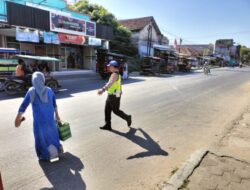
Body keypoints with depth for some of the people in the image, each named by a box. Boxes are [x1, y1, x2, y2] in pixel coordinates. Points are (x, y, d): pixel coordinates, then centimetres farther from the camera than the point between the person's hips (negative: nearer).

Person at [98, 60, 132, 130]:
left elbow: (110, 83, -43)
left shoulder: (114, 74, -22)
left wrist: (103, 90, -58)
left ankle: (127, 118, 24)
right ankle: (108, 125, 15)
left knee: (116, 111, 5)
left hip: (114, 96, -10)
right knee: (107, 110, 9)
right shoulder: (116, 74, 11)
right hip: (111, 96, 10)